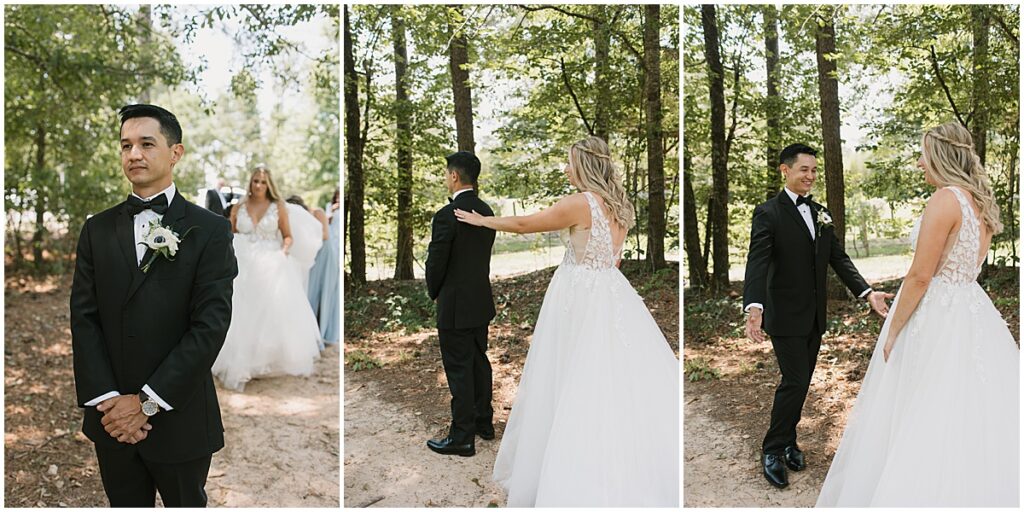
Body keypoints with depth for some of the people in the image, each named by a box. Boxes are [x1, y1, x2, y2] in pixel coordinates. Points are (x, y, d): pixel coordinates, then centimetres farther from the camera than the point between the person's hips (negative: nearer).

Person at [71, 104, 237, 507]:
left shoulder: (209, 230, -7)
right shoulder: (97, 229, 5)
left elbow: (211, 324, -13)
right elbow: (84, 317, 1)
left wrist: (147, 401, -15)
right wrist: (107, 399, -10)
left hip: (179, 417, -3)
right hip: (112, 415, 3)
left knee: (186, 503, 15)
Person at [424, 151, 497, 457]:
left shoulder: (447, 215, -20)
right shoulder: (486, 211, 5)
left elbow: (436, 262, -15)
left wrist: (434, 294, 4)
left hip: (455, 306, -8)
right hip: (481, 302, 8)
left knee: (459, 371, 0)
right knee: (479, 363, 18)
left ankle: (462, 438, 8)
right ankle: (484, 423, 31)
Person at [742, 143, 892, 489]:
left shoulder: (820, 214, 10)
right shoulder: (768, 213, -11)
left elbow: (838, 258, 9)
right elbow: (757, 262, -22)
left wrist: (867, 292, -4)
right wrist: (754, 308, -36)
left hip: (815, 316, 7)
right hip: (786, 315, -7)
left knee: (802, 383, 13)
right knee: (794, 382, -7)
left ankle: (788, 441, 28)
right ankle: (773, 450, 8)